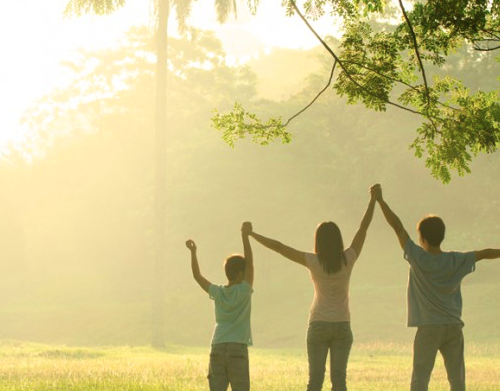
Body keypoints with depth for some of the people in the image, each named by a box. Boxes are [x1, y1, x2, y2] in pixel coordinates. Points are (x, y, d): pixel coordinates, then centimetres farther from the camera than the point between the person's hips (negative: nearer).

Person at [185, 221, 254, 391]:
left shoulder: (218, 293, 8)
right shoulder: (243, 291, -4)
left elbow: (197, 276, 18)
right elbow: (250, 263, -9)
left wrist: (193, 252, 23)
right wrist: (245, 236, -11)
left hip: (217, 348, 4)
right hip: (237, 348, -4)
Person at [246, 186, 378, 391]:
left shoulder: (314, 262, -9)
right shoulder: (348, 260, -5)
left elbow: (278, 247, -5)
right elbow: (364, 227, 2)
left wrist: (252, 235, 4)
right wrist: (373, 199, 8)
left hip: (318, 325, -1)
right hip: (342, 326, 1)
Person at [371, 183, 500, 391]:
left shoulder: (419, 258, -8)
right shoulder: (456, 261, 1)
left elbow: (397, 226, -8)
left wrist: (380, 200, -5)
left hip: (428, 328, -3)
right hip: (454, 327, 3)